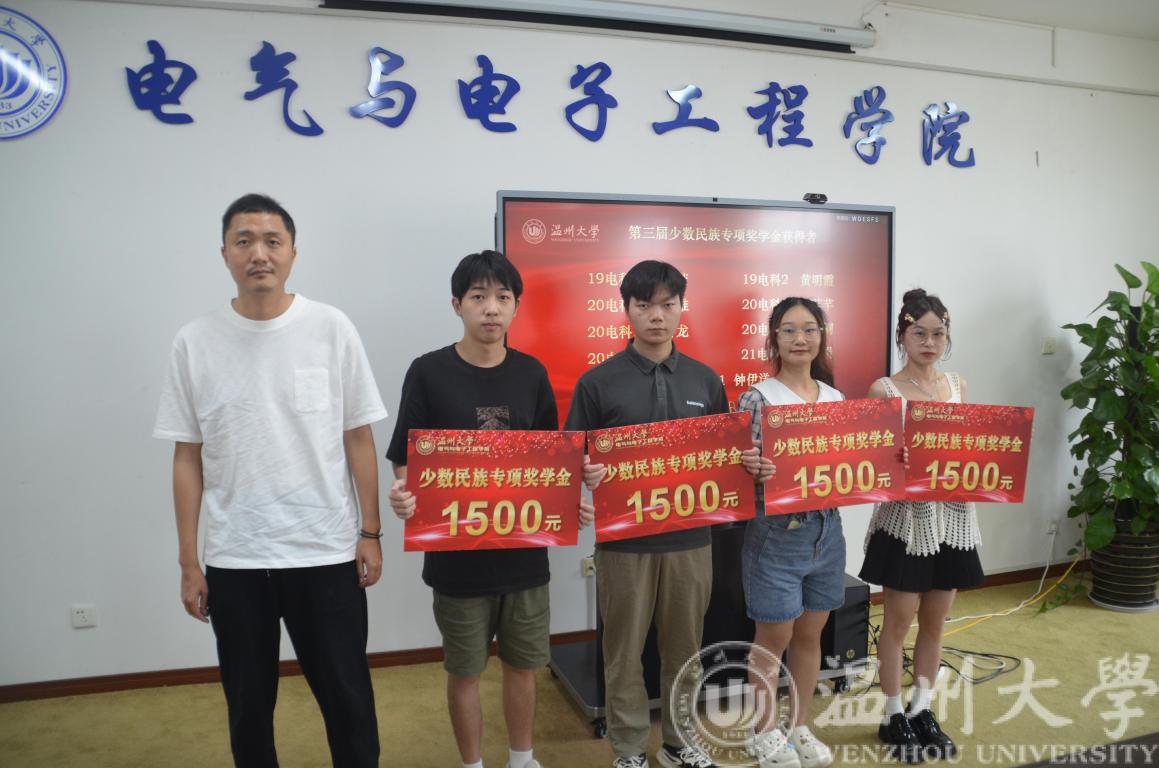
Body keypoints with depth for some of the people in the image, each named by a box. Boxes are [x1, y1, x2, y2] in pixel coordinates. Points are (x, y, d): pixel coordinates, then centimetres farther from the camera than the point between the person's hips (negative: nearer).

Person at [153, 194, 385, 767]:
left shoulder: (331, 329, -4)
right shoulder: (194, 343, -1)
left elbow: (358, 439, 0)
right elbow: (187, 458, 3)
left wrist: (370, 533, -1)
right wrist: (188, 563, 3)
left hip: (326, 552, -1)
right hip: (233, 560, 2)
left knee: (347, 696, 12)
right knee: (248, 703, 17)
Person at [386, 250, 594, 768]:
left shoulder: (532, 374, 2)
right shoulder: (429, 372, -7)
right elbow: (407, 461, -5)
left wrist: (570, 502, -9)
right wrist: (403, 494, -26)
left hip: (525, 549, 3)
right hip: (456, 551, -2)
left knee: (522, 664, 17)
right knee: (464, 671, 13)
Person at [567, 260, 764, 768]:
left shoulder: (705, 381, 5)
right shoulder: (598, 382, -5)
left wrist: (747, 463, -9)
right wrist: (586, 475, -25)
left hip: (691, 539, 3)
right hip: (624, 541, -2)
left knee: (683, 648, 17)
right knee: (625, 653, 10)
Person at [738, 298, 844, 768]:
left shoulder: (835, 398, 6)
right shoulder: (756, 400, -11)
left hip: (827, 529, 5)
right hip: (775, 533, -5)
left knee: (810, 634, 17)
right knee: (774, 639, 8)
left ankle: (800, 728, 35)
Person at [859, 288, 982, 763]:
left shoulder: (957, 385, 7)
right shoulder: (884, 391, -8)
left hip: (952, 514, 5)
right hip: (906, 516, -5)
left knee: (935, 621, 14)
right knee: (899, 621, 6)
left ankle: (921, 710, 30)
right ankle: (894, 717, 22)